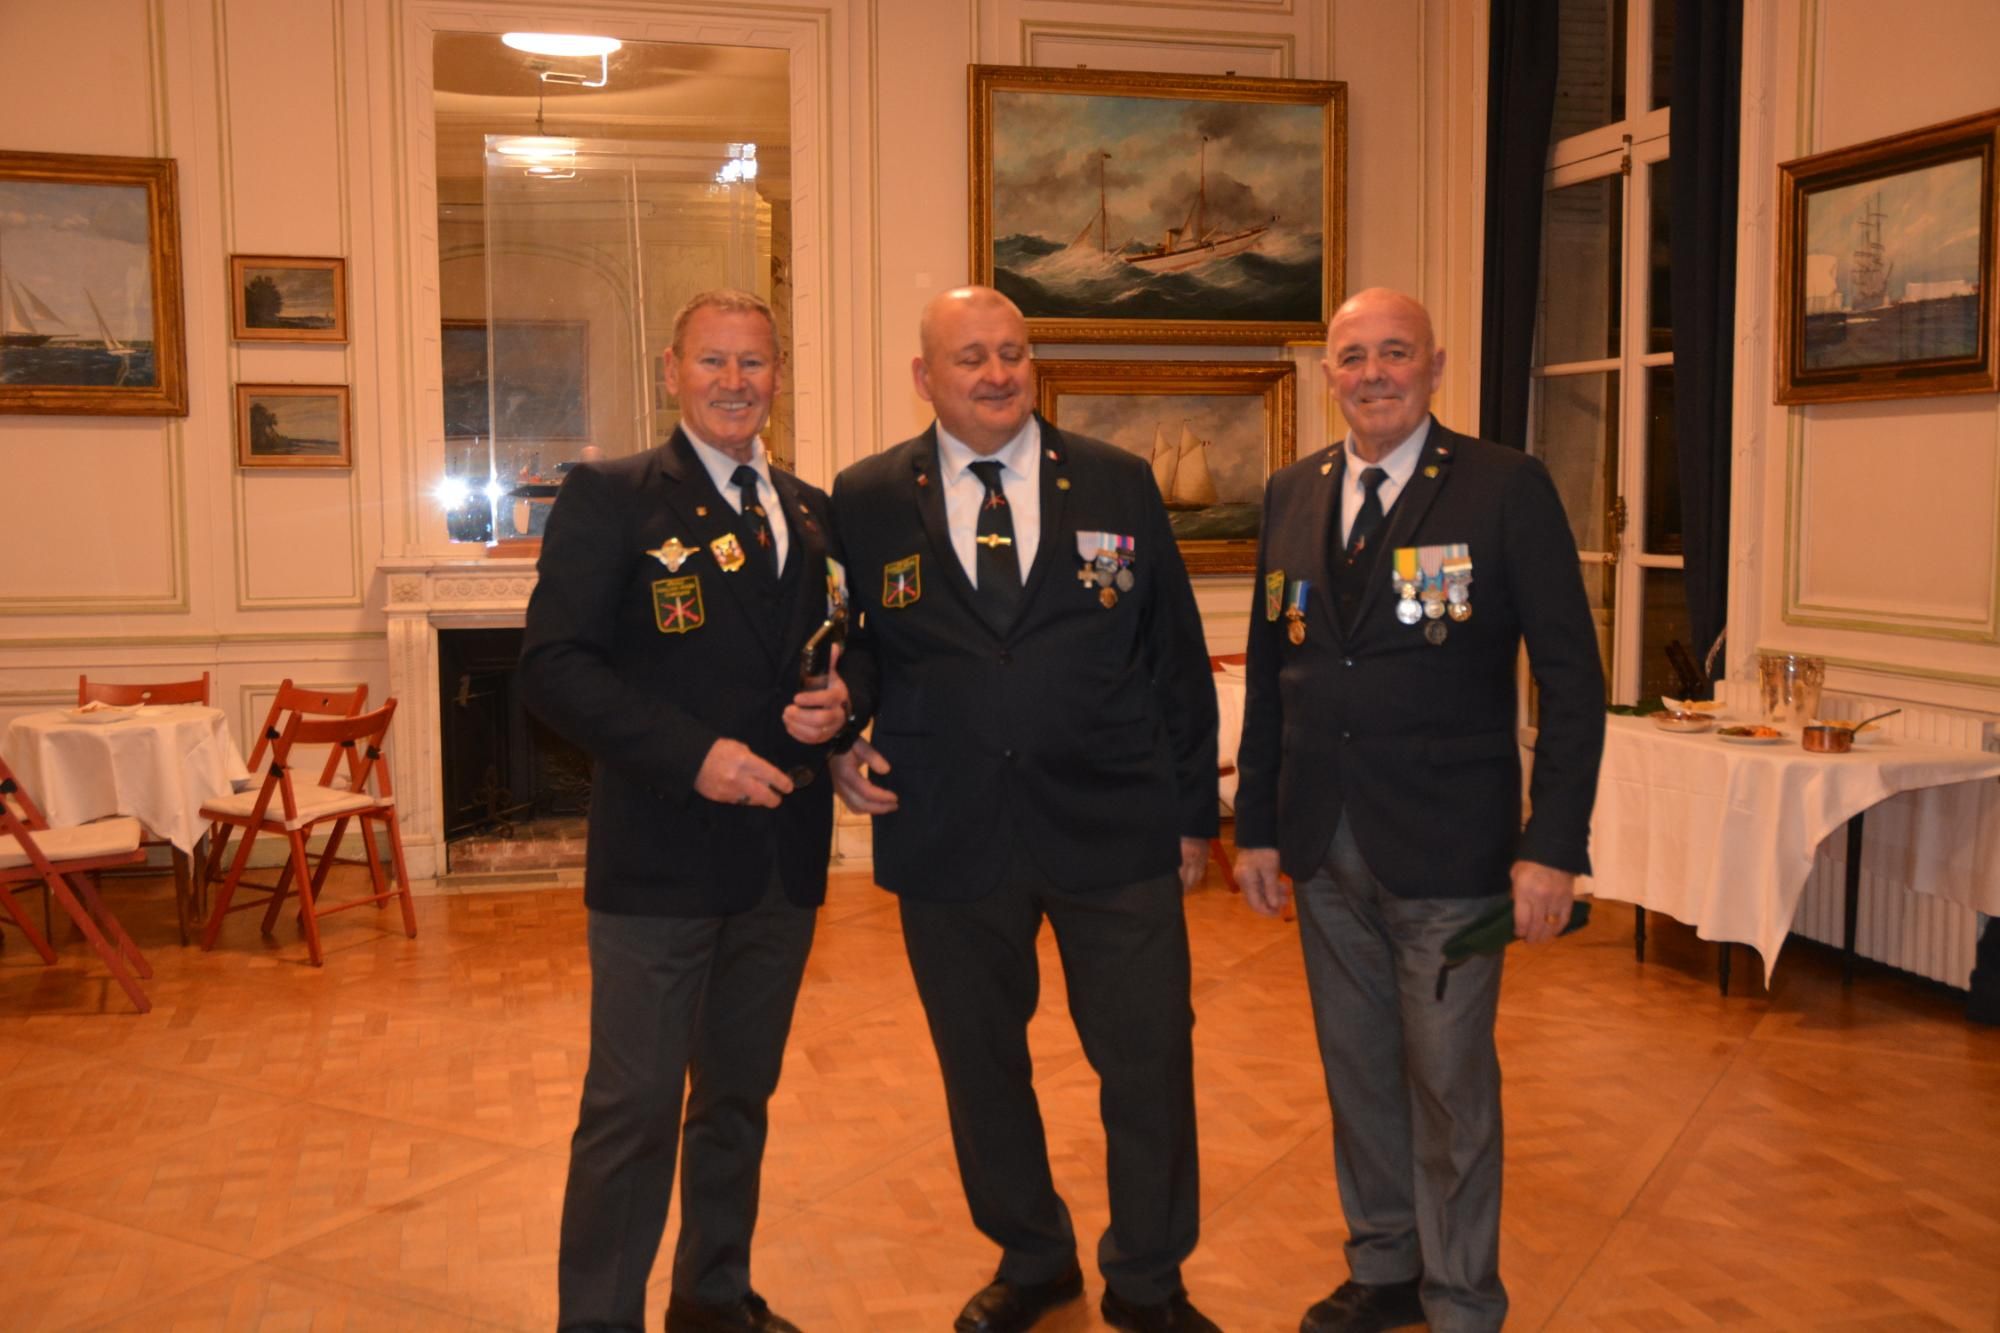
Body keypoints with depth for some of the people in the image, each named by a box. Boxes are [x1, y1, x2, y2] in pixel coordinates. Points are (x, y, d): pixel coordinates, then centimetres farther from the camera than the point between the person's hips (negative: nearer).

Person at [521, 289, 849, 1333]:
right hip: (659, 854, -6)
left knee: (739, 1098, 19)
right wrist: (690, 754, -21)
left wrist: (837, 704, -5)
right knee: (632, 1113, -1)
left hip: (782, 855, 6)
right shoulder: (610, 498, -5)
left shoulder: (812, 514, 11)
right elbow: (552, 664, -13)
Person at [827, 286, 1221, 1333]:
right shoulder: (866, 500, 3)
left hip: (1113, 826, 0)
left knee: (1150, 1060, 5)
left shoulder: (1119, 485, 4)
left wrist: (1193, 808, 5)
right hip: (949, 836, 1)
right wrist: (842, 740, -9)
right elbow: (849, 647, 11)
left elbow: (1176, 656, 6)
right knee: (981, 1063, 14)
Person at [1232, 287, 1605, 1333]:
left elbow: (1572, 679, -9)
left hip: (1446, 850, -4)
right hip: (1324, 847, 5)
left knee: (1450, 1084, 6)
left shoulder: (1507, 489, -7)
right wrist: (1257, 825, 10)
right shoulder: (1292, 495, 8)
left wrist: (1554, 847, -14)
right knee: (1356, 1070, 16)